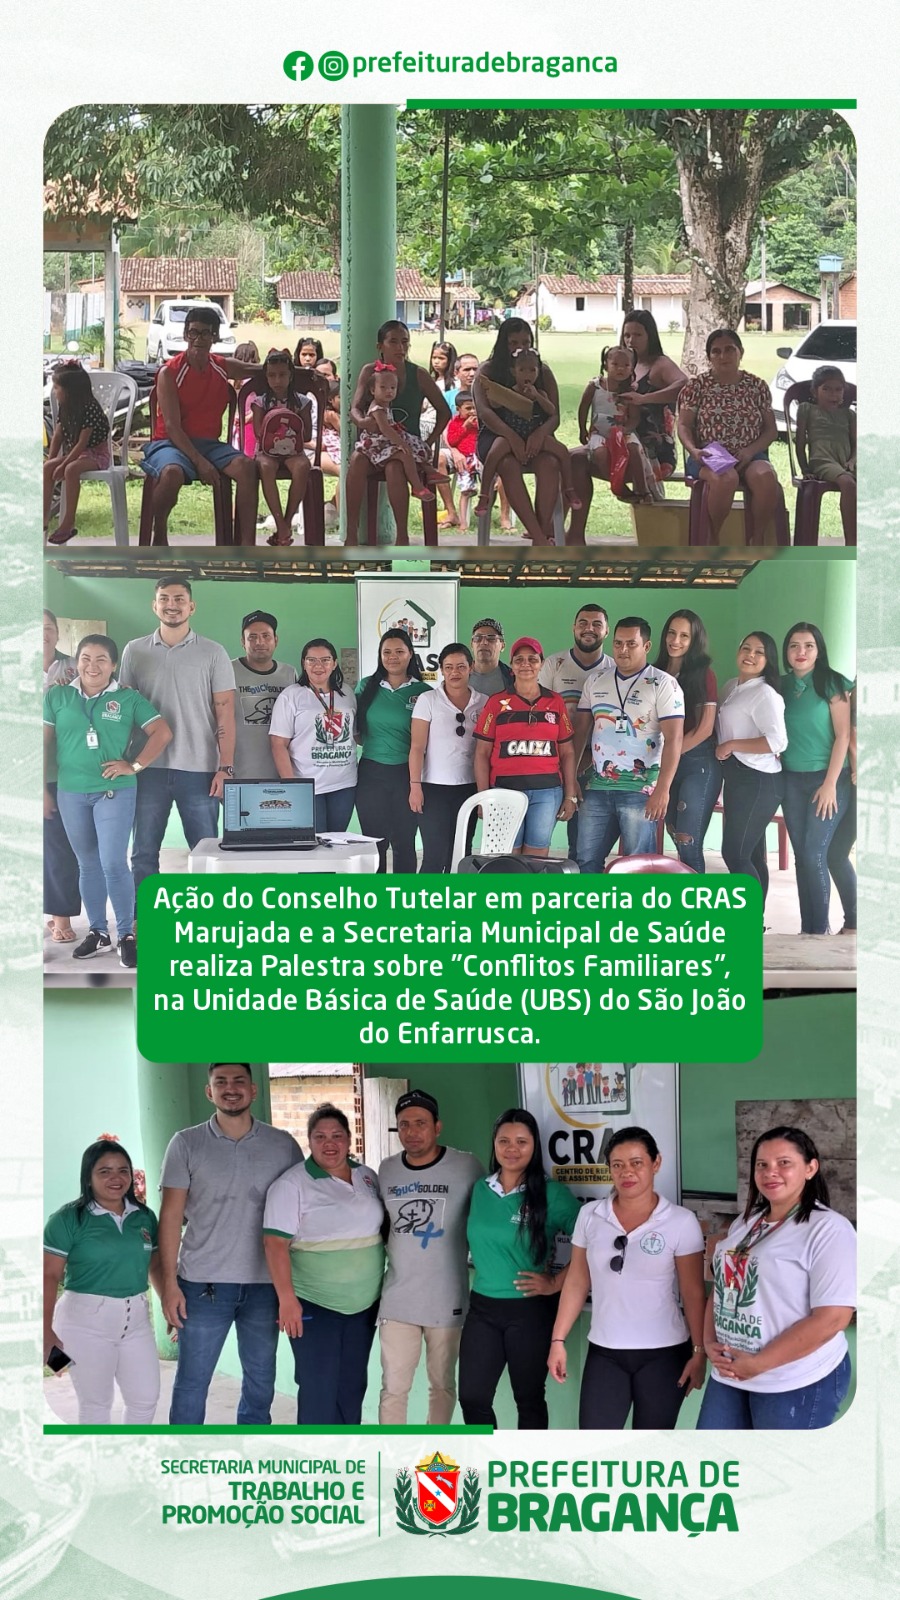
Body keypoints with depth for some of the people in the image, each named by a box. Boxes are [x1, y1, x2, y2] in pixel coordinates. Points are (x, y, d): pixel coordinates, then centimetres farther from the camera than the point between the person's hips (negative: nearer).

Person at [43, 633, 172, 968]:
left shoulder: (129, 698, 0)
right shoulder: (57, 696, 4)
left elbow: (162, 732, -1)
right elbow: (44, 742, 6)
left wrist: (135, 766, -7)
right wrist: (42, 790, 2)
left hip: (115, 792, -3)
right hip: (71, 793, 3)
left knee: (113, 864, -9)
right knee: (88, 865, 11)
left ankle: (126, 935, 1)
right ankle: (97, 932, 22)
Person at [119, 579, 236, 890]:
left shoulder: (213, 653, 4)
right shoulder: (134, 651, 9)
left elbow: (225, 713, 1)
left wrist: (225, 768, -7)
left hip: (199, 770, -1)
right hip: (149, 768, 2)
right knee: (143, 853, 5)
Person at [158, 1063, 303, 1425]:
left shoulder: (284, 1145, 2)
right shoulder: (187, 1144, -1)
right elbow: (170, 1215, -2)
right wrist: (169, 1283, -8)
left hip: (265, 1286, 2)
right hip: (203, 1285, -2)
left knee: (260, 1381, 14)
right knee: (191, 1382, 5)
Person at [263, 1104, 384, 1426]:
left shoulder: (368, 1177, 7)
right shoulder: (292, 1184, -12)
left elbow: (381, 1227, 18)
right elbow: (276, 1243, -16)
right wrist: (287, 1299, -22)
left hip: (364, 1303, 6)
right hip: (314, 1305, -6)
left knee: (353, 1385, 13)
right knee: (319, 1387, -4)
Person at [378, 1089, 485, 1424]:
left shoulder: (467, 1167, -9)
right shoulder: (386, 1170, 3)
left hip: (447, 1301, -2)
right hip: (397, 1300, 2)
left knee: (442, 1385, 13)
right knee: (393, 1388, 4)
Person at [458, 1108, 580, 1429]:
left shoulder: (553, 1194, -12)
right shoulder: (480, 1190, 4)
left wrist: (555, 1284, -13)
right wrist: (488, 1276, 10)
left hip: (531, 1311, -4)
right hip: (482, 1308, 4)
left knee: (529, 1399, 10)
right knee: (471, 1396, 7)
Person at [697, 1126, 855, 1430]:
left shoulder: (829, 1229, -14)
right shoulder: (744, 1223, 10)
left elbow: (831, 1318, -21)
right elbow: (722, 1287, 15)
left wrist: (758, 1363, -20)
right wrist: (709, 1342, -3)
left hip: (797, 1384, -7)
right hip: (728, 1375, 7)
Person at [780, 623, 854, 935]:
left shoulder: (832, 684, -6)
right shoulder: (781, 685, 6)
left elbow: (843, 736, -9)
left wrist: (830, 784, -14)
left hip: (827, 779, -4)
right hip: (791, 780, 4)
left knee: (815, 854, -9)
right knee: (801, 856, 6)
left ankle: (820, 930, 0)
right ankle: (806, 929, 12)